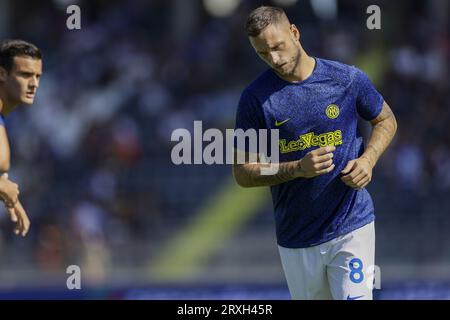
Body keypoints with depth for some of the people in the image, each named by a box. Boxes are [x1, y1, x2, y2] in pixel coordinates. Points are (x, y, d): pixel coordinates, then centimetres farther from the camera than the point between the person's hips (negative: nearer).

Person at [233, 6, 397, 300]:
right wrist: (298, 168, -19)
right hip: (296, 239, 1)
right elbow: (243, 173, -3)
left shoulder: (348, 79, -3)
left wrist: (368, 159, -6)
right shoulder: (255, 97, -4)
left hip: (352, 228, -1)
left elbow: (386, 121, 15)